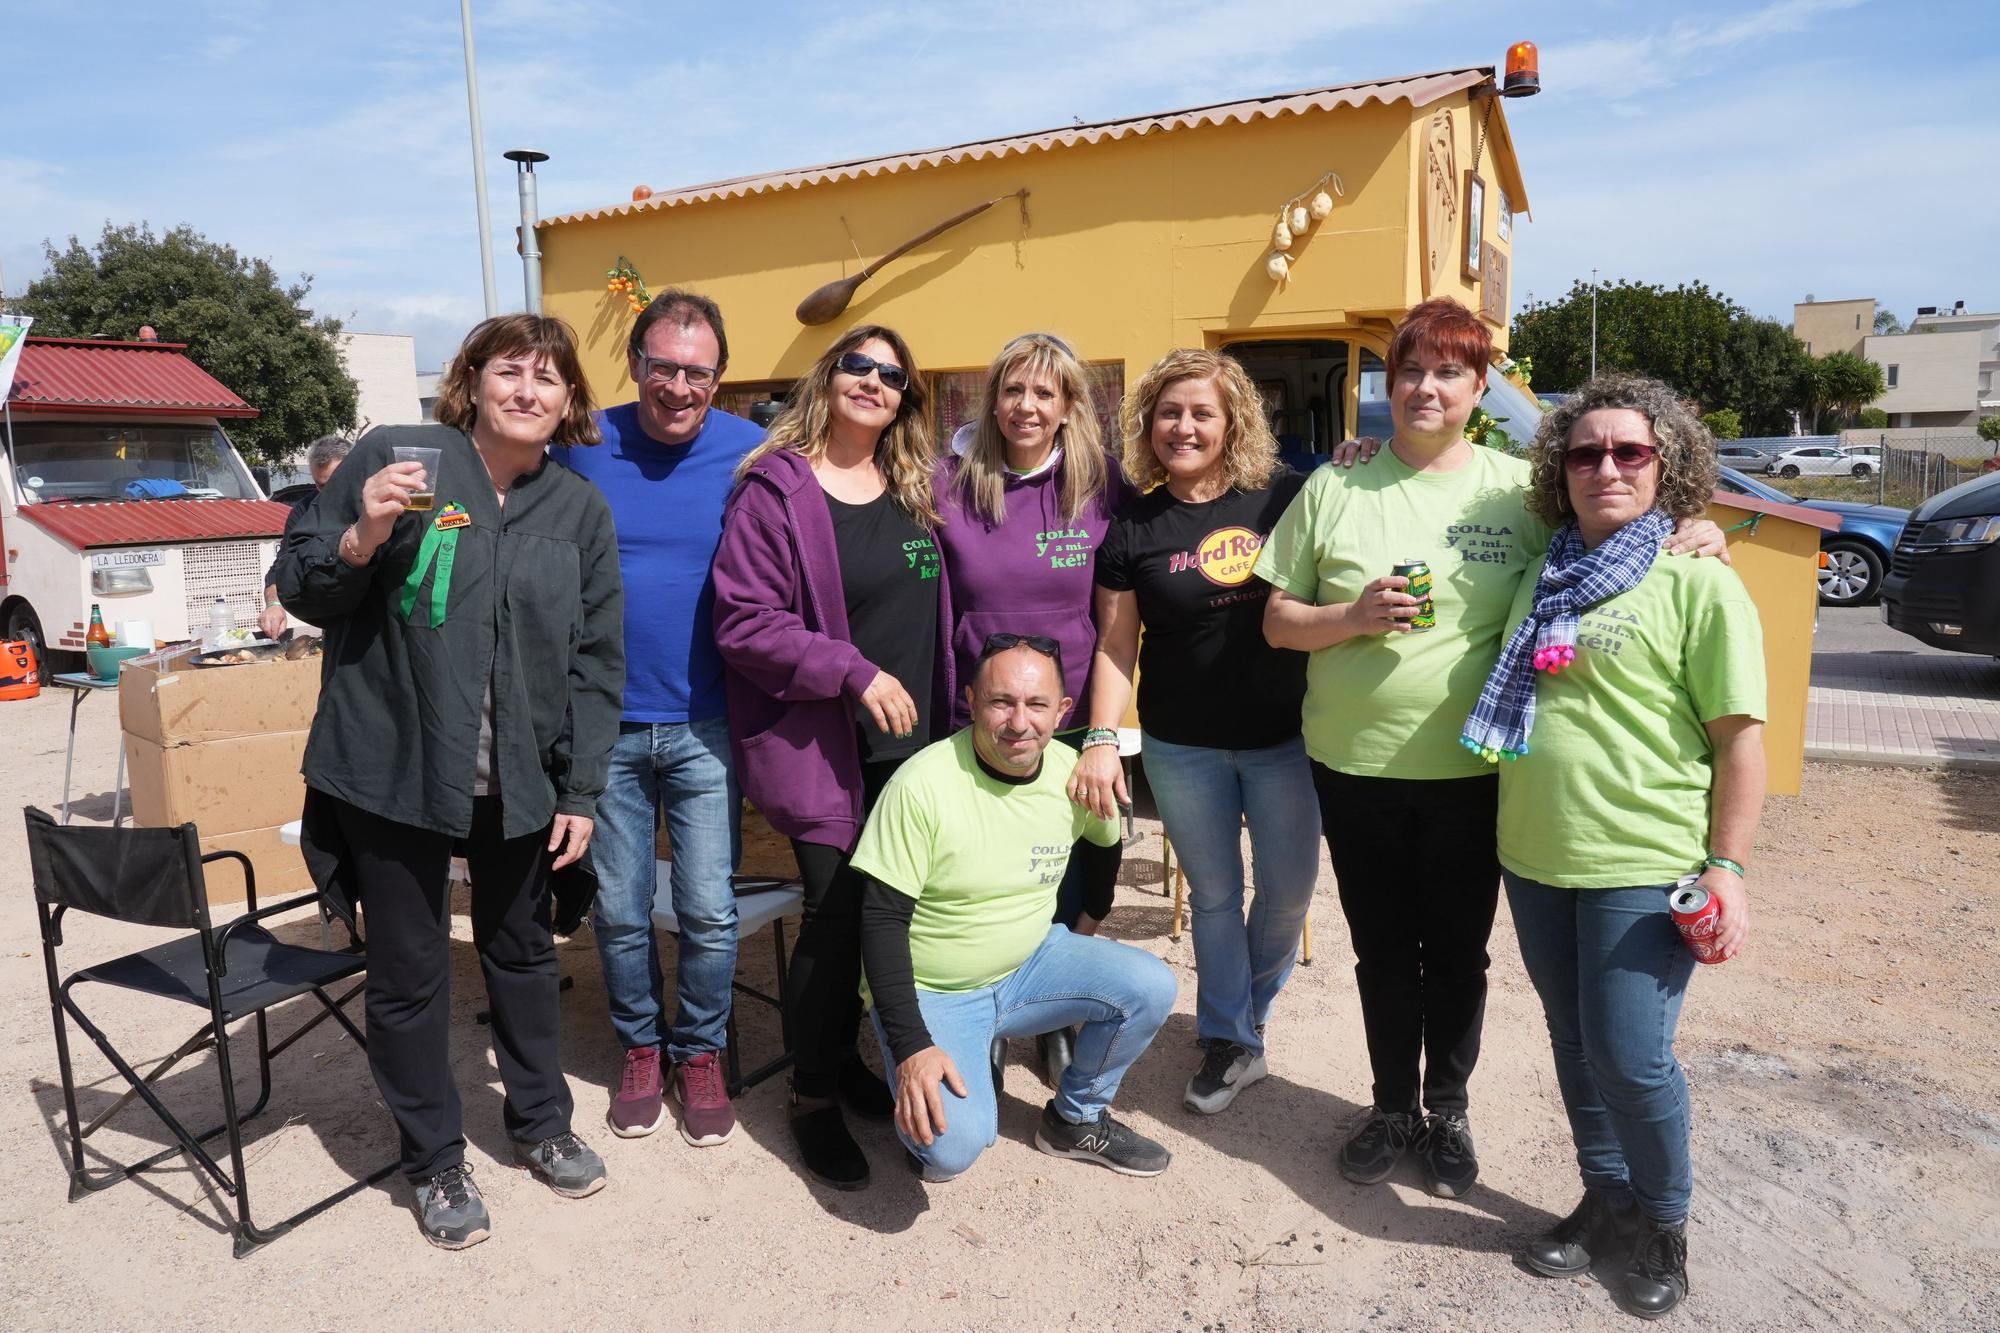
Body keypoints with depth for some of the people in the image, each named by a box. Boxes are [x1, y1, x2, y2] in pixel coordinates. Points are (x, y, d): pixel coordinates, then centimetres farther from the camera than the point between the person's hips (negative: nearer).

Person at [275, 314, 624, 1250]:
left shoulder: (580, 508, 2)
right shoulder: (392, 458, -7)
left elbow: (596, 661, 3)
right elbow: (299, 588, 0)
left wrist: (581, 791, 0)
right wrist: (361, 536, -21)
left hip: (519, 782, 3)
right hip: (393, 773, -2)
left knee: (522, 952, 17)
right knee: (409, 973, 9)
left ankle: (540, 1125, 38)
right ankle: (434, 1161, 30)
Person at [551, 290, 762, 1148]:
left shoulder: (751, 454, -4)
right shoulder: (581, 447, -2)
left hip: (705, 725, -1)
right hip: (605, 725, 1)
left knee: (710, 913, 4)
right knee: (619, 911, 12)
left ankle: (700, 1052, 29)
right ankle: (640, 1047, 35)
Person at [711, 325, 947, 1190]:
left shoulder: (916, 491, 10)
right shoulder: (775, 490, -8)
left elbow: (938, 611, 18)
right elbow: (744, 624, -14)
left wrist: (953, 720, 11)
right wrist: (854, 672, -18)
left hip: (911, 744, 6)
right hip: (821, 749, -5)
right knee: (835, 915, -1)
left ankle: (844, 1060, 33)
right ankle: (814, 1096, 19)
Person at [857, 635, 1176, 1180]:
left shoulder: (1075, 774, -7)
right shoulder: (922, 785, -23)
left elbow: (1104, 843, 17)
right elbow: (882, 919, -21)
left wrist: (1089, 920, 18)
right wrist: (911, 1047, -25)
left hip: (1030, 965, 5)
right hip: (931, 993, -5)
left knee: (1150, 987, -15)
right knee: (953, 1144, -27)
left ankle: (1075, 1119, 11)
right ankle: (919, 1107, 11)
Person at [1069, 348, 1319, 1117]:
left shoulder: (1286, 498, -4)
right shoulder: (1133, 527, -2)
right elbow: (1116, 643, -1)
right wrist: (1100, 739, -9)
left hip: (1283, 736, 0)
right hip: (1182, 746, 0)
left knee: (1289, 889, 10)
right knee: (1213, 893, 12)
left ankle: (1246, 1014, 38)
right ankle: (1230, 1044, 29)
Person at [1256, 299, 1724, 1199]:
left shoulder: (1519, 488, 0)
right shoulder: (1334, 489, 2)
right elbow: (1277, 622, 3)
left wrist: (1689, 531, -12)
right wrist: (1355, 616, -15)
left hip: (1470, 772, -1)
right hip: (1355, 769, 1)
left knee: (1456, 955, 14)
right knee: (1382, 953, 15)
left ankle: (1448, 1111, 37)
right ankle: (1393, 1108, 36)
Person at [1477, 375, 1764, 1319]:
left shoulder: (1698, 583, -7)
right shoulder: (1544, 578, 10)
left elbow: (1740, 736, -8)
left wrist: (1728, 866, -11)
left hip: (1644, 869, -5)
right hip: (1536, 860, 6)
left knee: (1630, 1058, -1)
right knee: (1576, 1046, 15)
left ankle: (1665, 1223, 25)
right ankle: (1608, 1198, 35)